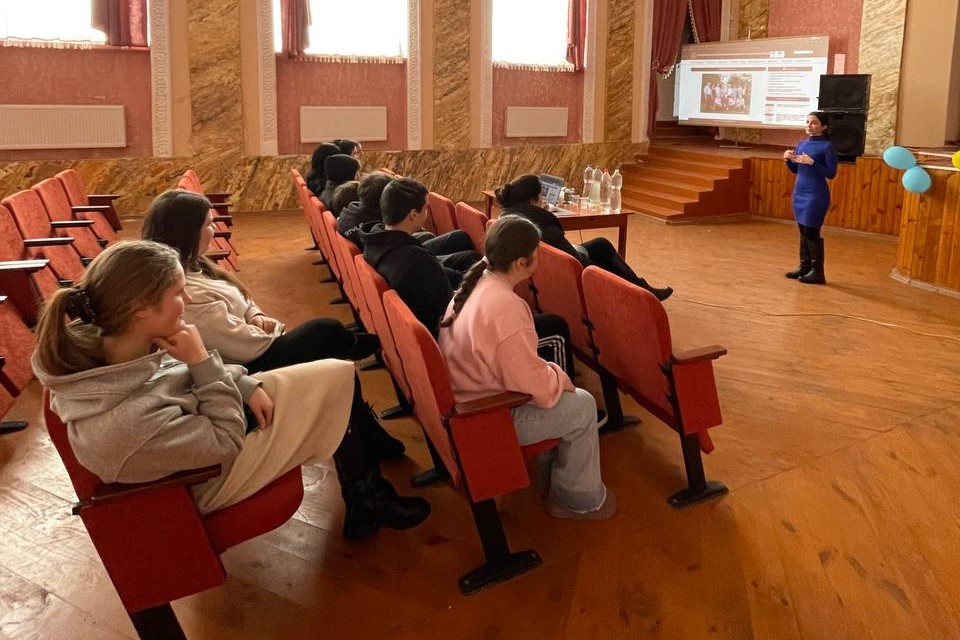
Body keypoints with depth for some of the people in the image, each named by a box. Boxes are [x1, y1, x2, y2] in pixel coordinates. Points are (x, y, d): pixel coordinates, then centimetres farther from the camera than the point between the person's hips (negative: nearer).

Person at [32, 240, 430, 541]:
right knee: (335, 385, 2)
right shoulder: (131, 420, -44)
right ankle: (368, 506, 28)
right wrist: (203, 362, -29)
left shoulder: (93, 338, -20)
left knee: (338, 375, 9)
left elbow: (173, 367, 0)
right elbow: (226, 439, -27)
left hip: (198, 414, 7)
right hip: (212, 473, -7)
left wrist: (245, 384, -8)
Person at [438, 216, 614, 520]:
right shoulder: (505, 306, -30)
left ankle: (551, 478, 34)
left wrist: (551, 374, 8)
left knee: (563, 393, 21)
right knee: (582, 406, 1)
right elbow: (535, 384, -25)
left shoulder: (476, 283, -1)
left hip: (466, 397, 9)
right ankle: (579, 499, 20)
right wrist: (561, 378, -5)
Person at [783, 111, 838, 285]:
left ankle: (818, 272, 2)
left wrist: (812, 162, -23)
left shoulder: (827, 146, -10)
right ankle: (804, 266, 20)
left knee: (812, 232, -5)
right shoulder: (802, 144, 10)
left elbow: (831, 173, -14)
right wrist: (788, 159, -2)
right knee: (803, 232, 11)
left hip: (816, 196, -7)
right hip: (799, 192, 7)